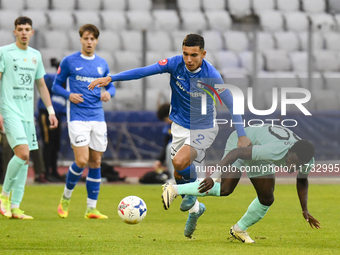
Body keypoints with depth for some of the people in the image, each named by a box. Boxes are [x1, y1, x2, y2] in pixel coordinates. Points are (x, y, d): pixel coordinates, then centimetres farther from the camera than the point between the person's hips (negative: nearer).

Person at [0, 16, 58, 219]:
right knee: (22, 153, -20)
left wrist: (51, 111, 15)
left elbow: (41, 85, 22)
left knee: (24, 160, 4)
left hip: (28, 113, 6)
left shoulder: (36, 55, 14)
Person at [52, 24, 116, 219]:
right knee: (82, 161, -15)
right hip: (77, 117, -4)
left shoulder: (102, 64, 11)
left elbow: (111, 86, 21)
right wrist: (69, 95, -13)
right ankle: (66, 198, 10)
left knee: (96, 162, 4)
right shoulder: (69, 61, 0)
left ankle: (91, 208, 10)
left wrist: (109, 93, -3)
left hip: (98, 117, 4)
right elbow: (56, 85, 6)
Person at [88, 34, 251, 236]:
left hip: (204, 129, -4)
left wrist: (242, 135, -19)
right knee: (179, 175, 9)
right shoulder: (176, 64, -15)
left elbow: (231, 104, -16)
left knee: (179, 162, -28)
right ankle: (195, 208, 38)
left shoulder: (211, 76, -23)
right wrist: (111, 78, -23)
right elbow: (144, 71, -16)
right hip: (180, 126, 4)